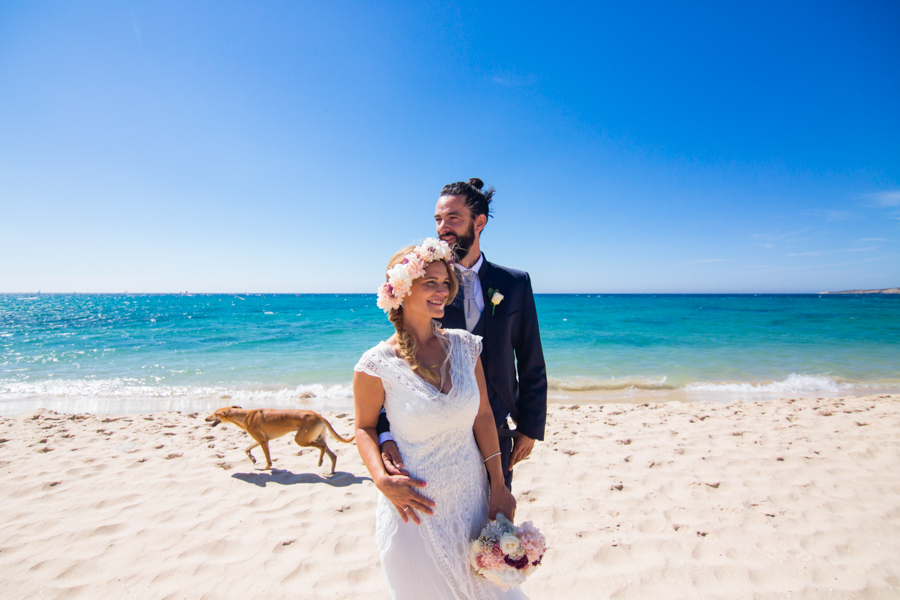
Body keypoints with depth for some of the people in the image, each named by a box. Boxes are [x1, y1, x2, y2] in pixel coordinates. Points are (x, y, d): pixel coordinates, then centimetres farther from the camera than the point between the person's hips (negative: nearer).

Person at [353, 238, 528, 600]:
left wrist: (498, 487, 1)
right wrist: (381, 479, -18)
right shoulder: (377, 364, -15)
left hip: (473, 501, 4)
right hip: (416, 507, -3)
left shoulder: (464, 345, -4)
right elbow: (365, 427, -2)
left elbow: (483, 416, -1)